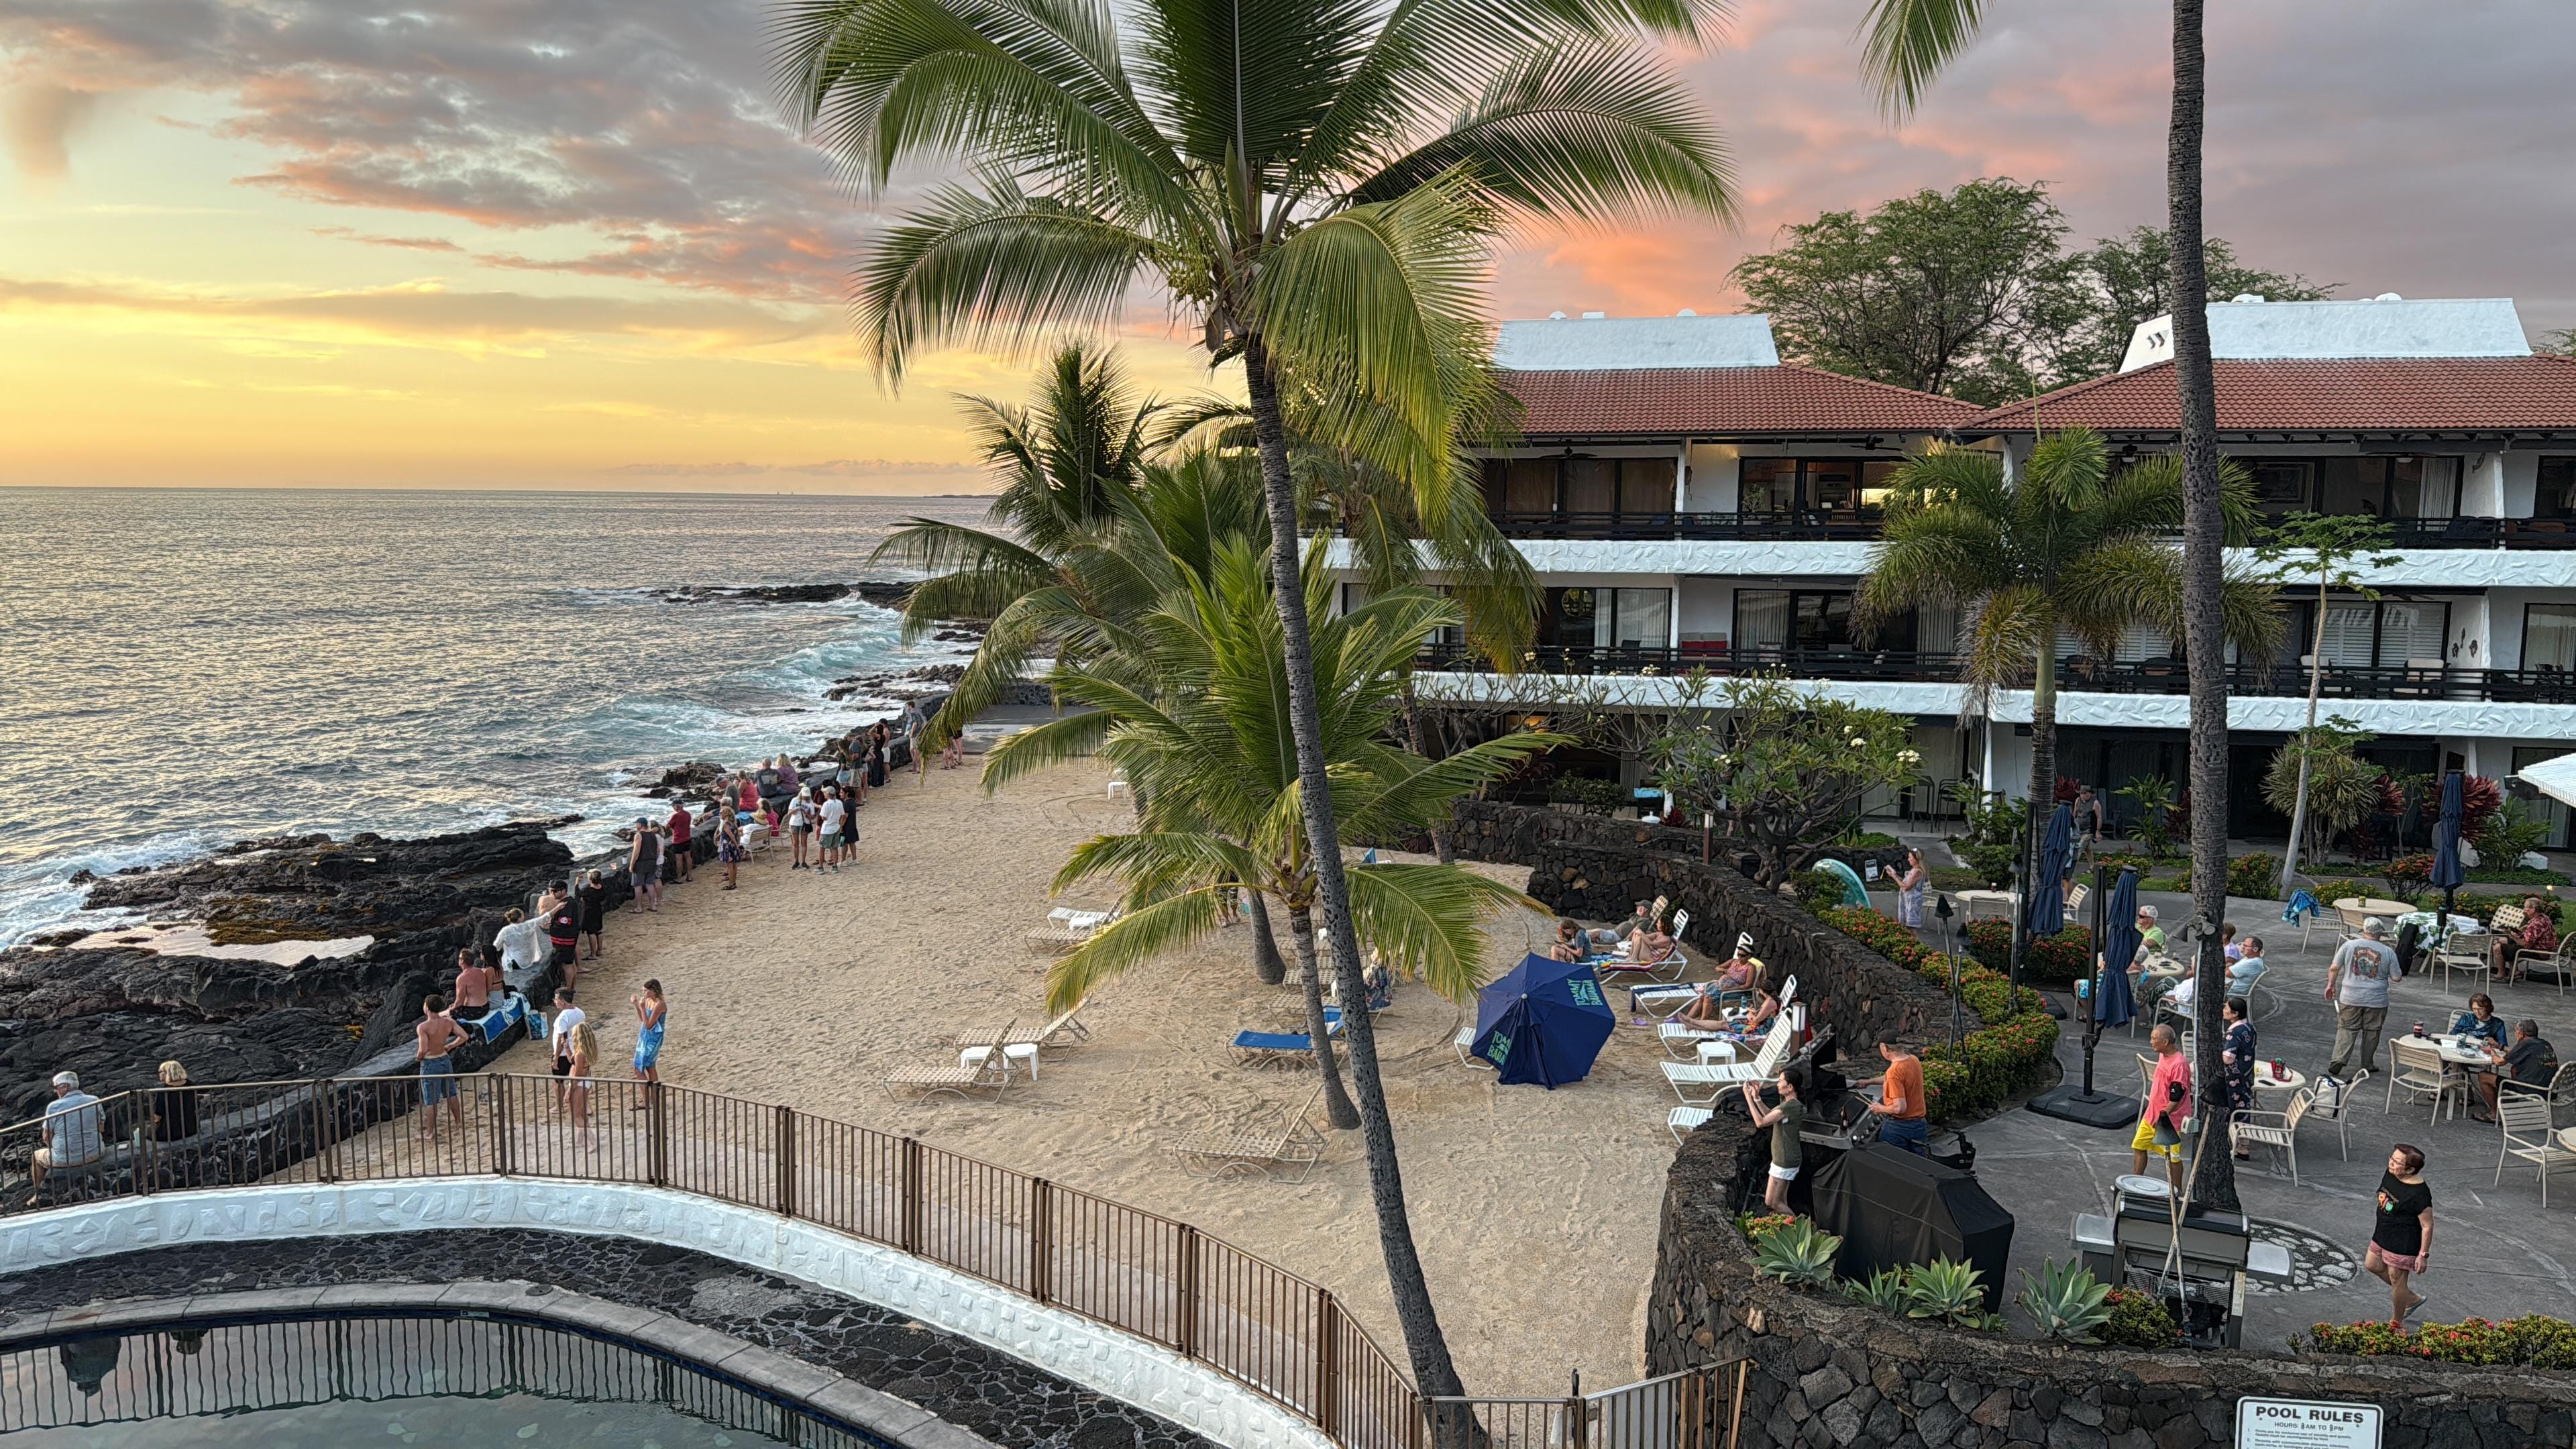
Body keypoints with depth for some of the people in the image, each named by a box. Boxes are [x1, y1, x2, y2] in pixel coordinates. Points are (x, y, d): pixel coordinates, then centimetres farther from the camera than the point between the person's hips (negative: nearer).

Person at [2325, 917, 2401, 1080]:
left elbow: (2334, 968, -2)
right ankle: (2367, 1064, 20)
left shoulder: (2349, 945, -3)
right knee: (2371, 1032, 13)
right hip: (2376, 1000, 0)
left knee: (2346, 1030, 4)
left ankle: (2338, 1062, -8)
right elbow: (2396, 977, 1)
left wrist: (2331, 985, 12)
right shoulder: (2388, 953, -4)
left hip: (2350, 999, 0)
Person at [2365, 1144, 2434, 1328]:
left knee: (2396, 1280, 8)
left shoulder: (2419, 1194, -31)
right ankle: (2412, 1298, 40)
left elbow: (2427, 1226, -22)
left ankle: (2397, 1323, 30)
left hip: (2403, 1244, -9)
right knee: (2372, 1265, 24)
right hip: (2383, 1235, 9)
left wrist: (2423, 1255, -18)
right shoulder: (2390, 1174, -8)